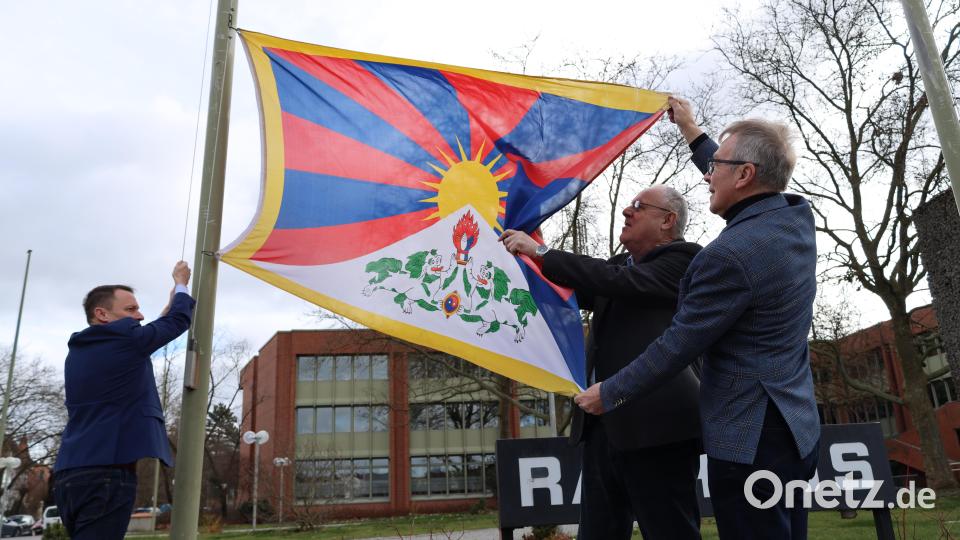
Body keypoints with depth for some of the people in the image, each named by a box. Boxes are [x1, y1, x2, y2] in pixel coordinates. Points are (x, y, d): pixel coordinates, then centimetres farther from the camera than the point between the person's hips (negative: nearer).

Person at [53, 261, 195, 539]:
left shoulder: (79, 349, 17)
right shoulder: (123, 338, -8)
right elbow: (179, 320, 6)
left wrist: (172, 298, 37)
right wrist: (181, 283, 24)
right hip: (106, 473, -9)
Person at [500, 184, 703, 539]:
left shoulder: (682, 258, -6)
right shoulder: (620, 265, 19)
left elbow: (619, 281, -20)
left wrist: (541, 253, -16)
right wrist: (526, 253, 5)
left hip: (655, 422, -8)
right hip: (604, 424, 8)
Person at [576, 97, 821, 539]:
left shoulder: (729, 254, -23)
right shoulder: (798, 217, 3)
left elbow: (676, 346, -17)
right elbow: (740, 193, 24)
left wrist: (609, 393, -3)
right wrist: (692, 132, 33)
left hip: (749, 440, -9)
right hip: (796, 430, 9)